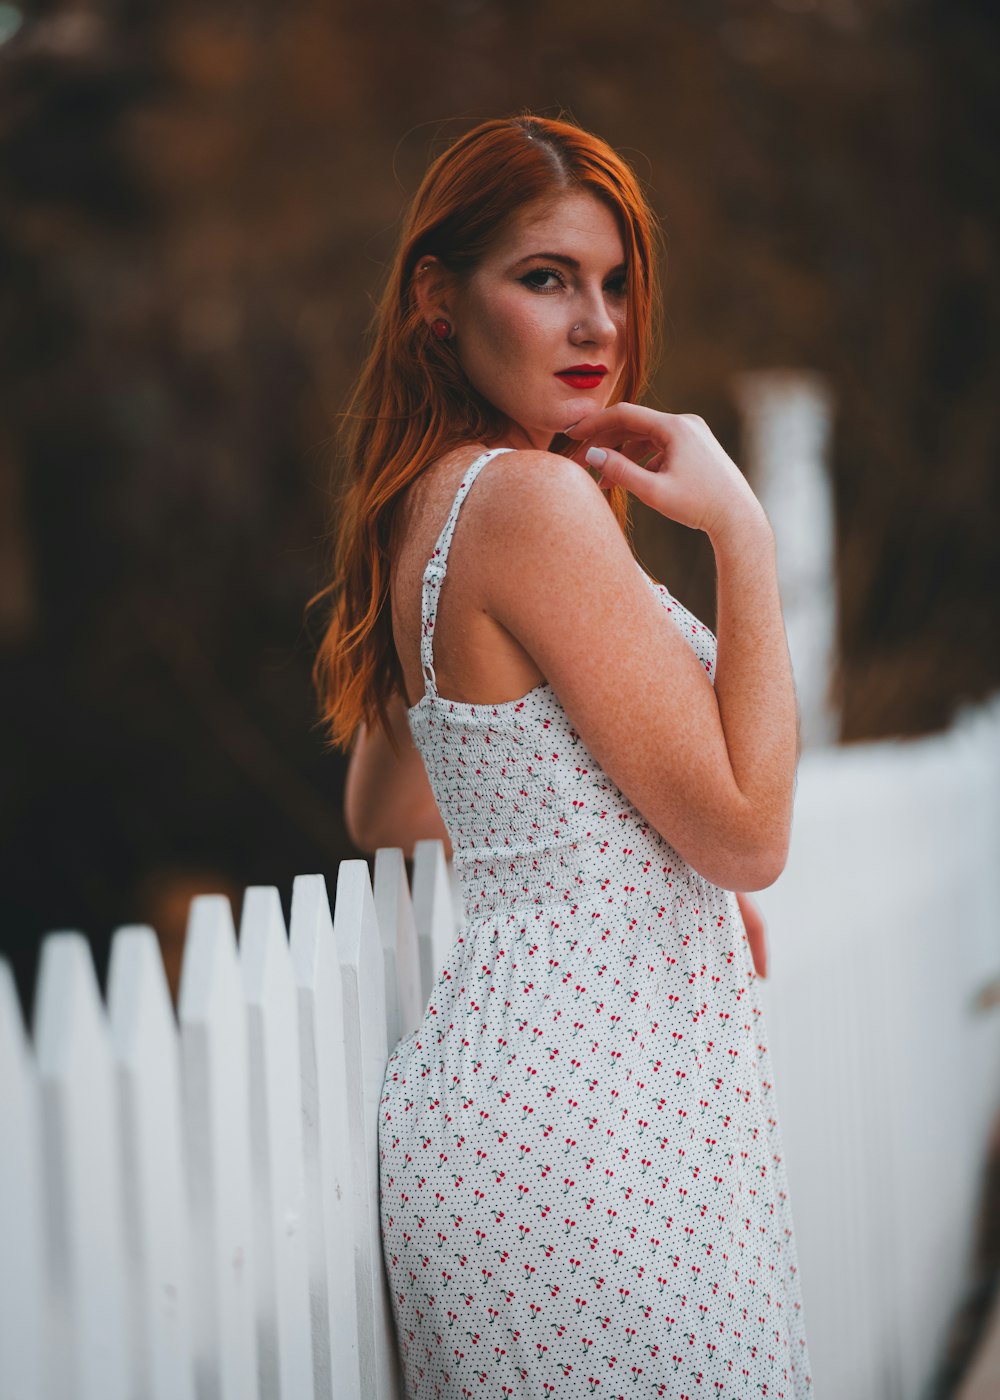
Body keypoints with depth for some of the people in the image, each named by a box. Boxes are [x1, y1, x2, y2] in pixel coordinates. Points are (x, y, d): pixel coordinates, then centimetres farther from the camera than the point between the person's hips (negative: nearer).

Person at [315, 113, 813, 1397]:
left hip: (481, 1081, 10)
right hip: (599, 1111, -10)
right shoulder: (535, 496, -16)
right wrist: (740, 531, -14)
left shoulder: (420, 506, 13)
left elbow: (378, 817, 26)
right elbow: (748, 832, -16)